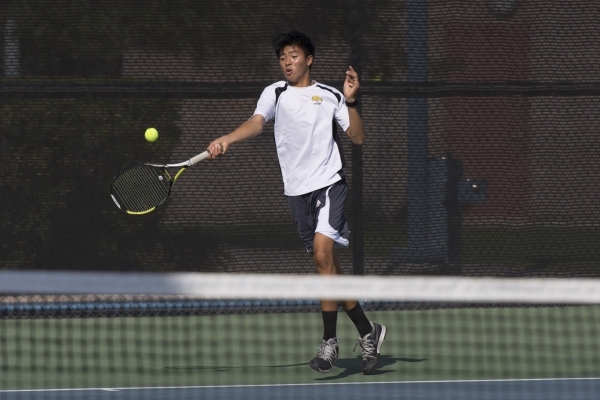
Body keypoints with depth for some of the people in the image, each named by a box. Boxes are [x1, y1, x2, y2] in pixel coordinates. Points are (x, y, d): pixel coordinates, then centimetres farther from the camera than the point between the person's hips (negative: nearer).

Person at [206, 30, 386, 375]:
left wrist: (350, 102, -9)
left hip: (329, 182, -3)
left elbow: (358, 138, 4)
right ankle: (367, 331, 18)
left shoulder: (330, 96, 7)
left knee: (322, 252, -20)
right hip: (297, 189, 3)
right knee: (329, 268, 6)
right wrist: (227, 140, -27)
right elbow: (256, 123, -8)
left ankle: (330, 340, -16)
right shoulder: (275, 93, 10)